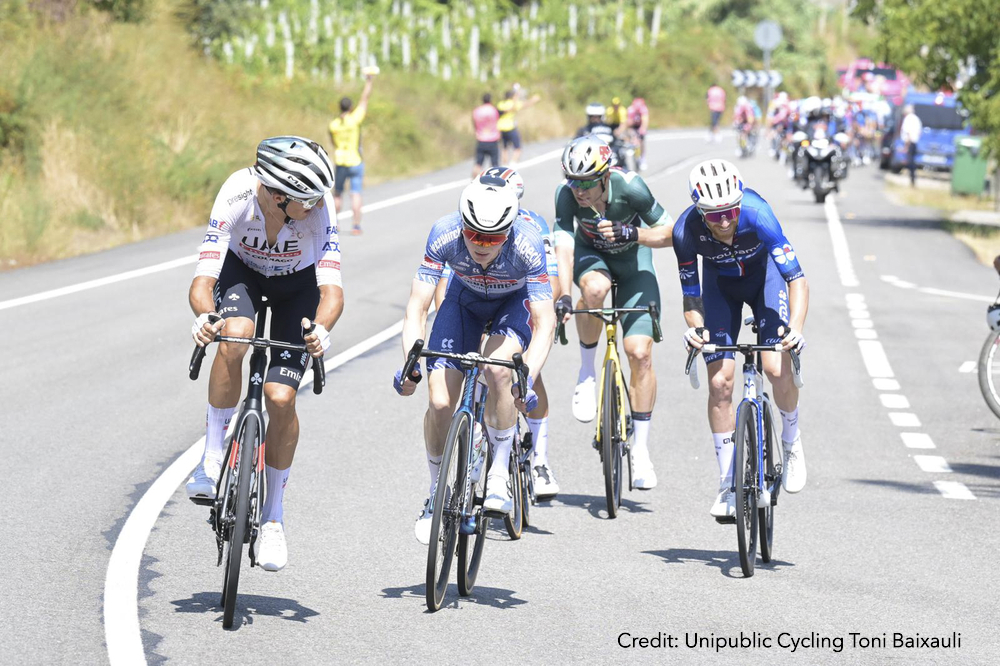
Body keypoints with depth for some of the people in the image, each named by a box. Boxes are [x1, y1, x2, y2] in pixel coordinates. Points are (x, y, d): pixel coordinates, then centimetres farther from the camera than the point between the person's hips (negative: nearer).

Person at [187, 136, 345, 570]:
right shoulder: (236, 197, -35)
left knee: (280, 397, -13)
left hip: (298, 284, 0)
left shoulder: (317, 210, -35)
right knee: (234, 336, -34)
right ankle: (213, 457, -16)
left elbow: (332, 289, -40)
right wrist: (204, 317, -60)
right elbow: (202, 281, -38)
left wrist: (321, 329, -62)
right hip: (242, 269, 0)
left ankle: (273, 515, 7)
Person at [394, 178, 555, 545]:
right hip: (465, 298, 2)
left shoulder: (527, 243, -37)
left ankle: (499, 474, -13)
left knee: (497, 369, -33)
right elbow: (417, 306, -29)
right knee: (440, 403, -12)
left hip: (515, 300, -2)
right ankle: (436, 495, 12)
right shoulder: (445, 234, -33)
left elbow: (544, 323, -36)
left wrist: (527, 378, -51)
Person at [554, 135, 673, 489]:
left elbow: (669, 232, -21)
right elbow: (564, 247, -34)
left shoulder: (630, 187, -31)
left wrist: (633, 234, -39)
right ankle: (587, 373, -13)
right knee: (594, 289, -39)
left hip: (632, 258, 0)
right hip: (591, 255, 0)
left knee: (640, 352, -14)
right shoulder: (566, 194, -28)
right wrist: (563, 297, -47)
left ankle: (641, 448, -2)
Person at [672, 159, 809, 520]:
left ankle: (791, 440, 11)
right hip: (720, 283, 2)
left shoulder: (756, 213, -37)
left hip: (764, 274, -1)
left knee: (777, 368, -20)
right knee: (720, 382, -9)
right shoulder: (686, 231, -31)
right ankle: (728, 484, 3)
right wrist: (695, 327, -39)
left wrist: (796, 327, -49)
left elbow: (797, 279, -35)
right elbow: (691, 295, -18)